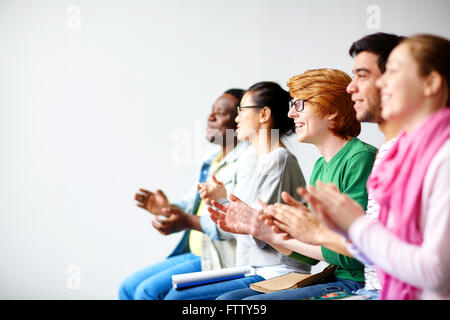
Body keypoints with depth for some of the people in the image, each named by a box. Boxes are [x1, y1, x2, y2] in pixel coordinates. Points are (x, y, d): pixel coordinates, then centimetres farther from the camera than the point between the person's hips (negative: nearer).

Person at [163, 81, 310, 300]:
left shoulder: (278, 161, -13)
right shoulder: (264, 161, 19)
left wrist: (224, 200, -7)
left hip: (275, 275, -10)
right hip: (257, 271, 10)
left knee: (178, 297, -16)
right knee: (176, 291, 5)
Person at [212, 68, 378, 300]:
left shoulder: (362, 158, -15)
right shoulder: (320, 166, 14)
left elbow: (352, 256, -20)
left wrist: (274, 234, -16)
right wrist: (253, 225, 6)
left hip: (356, 283, -9)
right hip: (329, 280, 9)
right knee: (227, 299, 0)